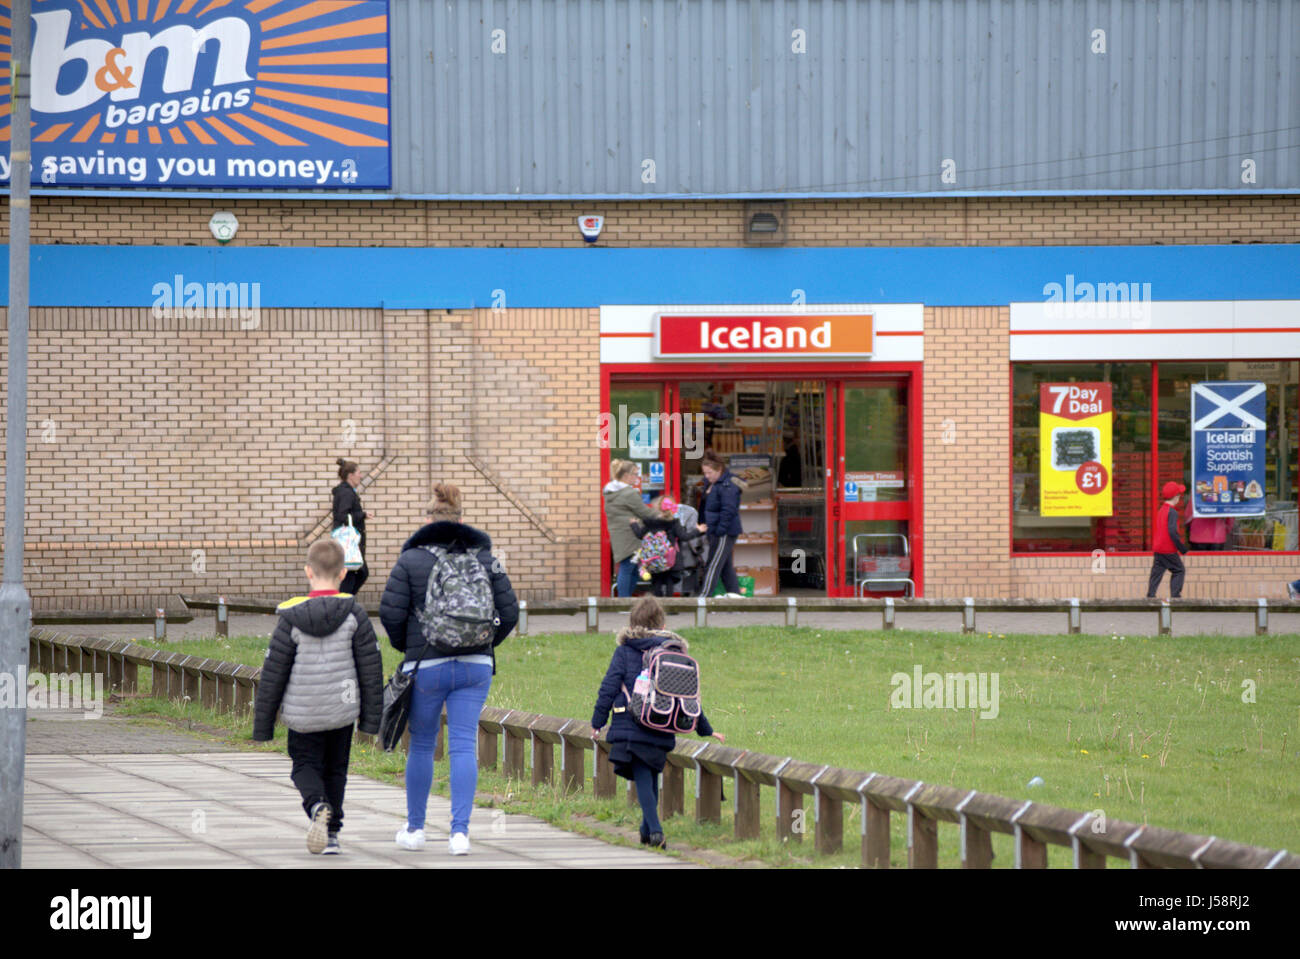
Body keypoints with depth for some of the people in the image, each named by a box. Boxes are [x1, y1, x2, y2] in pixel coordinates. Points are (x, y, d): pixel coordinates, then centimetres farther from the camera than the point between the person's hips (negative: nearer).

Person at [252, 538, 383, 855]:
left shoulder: (292, 619, -9)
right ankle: (331, 833, 14)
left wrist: (263, 723, 4)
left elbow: (273, 674, -4)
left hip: (302, 713, -1)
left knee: (306, 765, 12)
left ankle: (317, 806, -18)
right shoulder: (354, 614, -6)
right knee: (335, 769, 16)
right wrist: (371, 716, 6)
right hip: (342, 710, 1)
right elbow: (371, 667, -3)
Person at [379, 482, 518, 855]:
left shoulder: (411, 560, -3)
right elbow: (509, 612, 3)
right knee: (464, 746, 0)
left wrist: (405, 646, 10)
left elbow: (390, 612, -8)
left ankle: (414, 829, 22)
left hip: (427, 667, -2)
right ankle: (460, 831, -9)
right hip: (476, 666, 2)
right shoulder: (485, 559, 4)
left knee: (421, 745, 12)